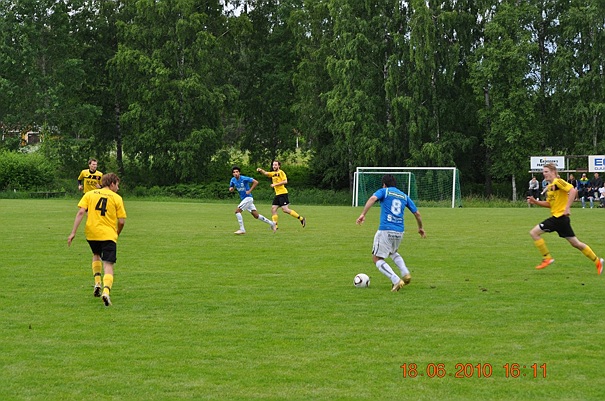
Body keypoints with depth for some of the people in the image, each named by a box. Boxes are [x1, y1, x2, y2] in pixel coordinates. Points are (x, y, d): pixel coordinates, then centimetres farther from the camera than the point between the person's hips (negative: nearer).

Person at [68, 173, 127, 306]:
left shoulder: (90, 194, 9)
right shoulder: (117, 198, 4)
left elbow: (80, 212, -3)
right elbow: (121, 221, 0)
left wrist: (73, 232, -5)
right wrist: (117, 233, 20)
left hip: (91, 232, 3)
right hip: (109, 234, -3)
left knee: (96, 255, 31)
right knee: (108, 264, -3)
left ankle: (97, 283, 15)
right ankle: (106, 291, -26)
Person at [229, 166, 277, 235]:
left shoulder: (244, 178, -17)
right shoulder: (233, 180, 2)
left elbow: (256, 182, -17)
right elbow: (231, 189, 15)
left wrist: (249, 191, -19)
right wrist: (231, 189, -9)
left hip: (248, 197, -8)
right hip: (243, 199, 8)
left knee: (237, 210, -18)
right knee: (256, 215, 10)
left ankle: (242, 229, -12)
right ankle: (271, 223, 23)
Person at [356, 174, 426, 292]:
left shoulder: (384, 191, 4)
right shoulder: (404, 196, 17)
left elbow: (372, 198, -17)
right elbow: (417, 213, 20)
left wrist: (363, 214, -25)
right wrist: (420, 228, 37)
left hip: (385, 230, -6)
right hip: (399, 232, 6)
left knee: (377, 259, 4)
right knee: (393, 252, 33)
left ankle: (396, 281, -13)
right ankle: (406, 274, 11)